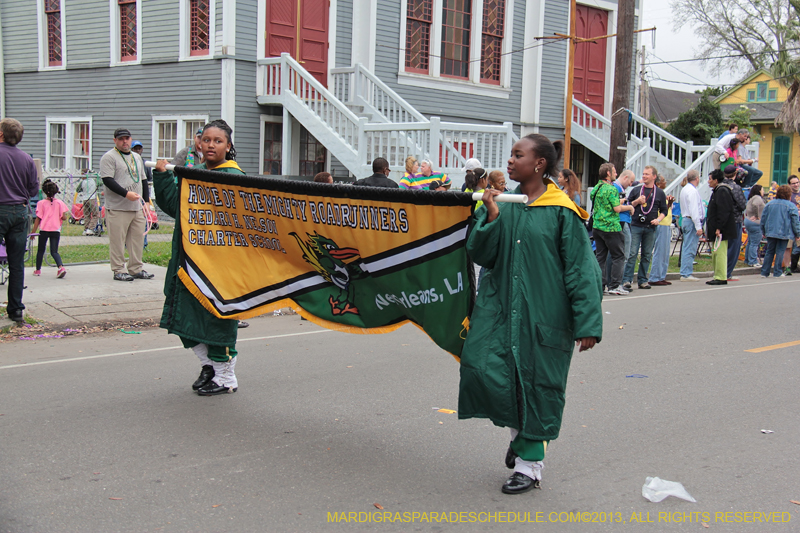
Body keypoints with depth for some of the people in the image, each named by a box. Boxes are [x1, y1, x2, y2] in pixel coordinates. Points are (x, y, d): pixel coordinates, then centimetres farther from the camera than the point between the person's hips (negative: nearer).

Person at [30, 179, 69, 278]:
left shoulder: (41, 203, -2)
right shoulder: (59, 203, 1)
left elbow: (38, 219, -3)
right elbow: (64, 217, -5)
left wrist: (33, 232, 3)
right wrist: (67, 215, 19)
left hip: (44, 230, -1)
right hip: (56, 230, 1)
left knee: (40, 250, 16)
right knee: (54, 251, 1)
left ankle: (38, 270, 25)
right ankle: (61, 266, -23)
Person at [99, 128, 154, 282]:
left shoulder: (137, 157, 19)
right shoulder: (109, 157, -4)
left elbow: (143, 180, 23)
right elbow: (107, 180, -14)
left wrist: (146, 201, 13)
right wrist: (126, 194, -22)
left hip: (138, 208, 7)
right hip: (117, 208, -7)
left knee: (138, 239, 9)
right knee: (117, 241, -4)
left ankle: (136, 269, 17)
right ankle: (118, 270, 4)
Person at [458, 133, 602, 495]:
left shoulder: (562, 213, -7)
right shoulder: (503, 204, 6)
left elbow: (580, 270, -8)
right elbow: (480, 254, 3)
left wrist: (587, 325, -12)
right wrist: (491, 217, -13)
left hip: (544, 312, -4)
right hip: (501, 306, 4)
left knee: (536, 380, 3)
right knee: (481, 365, -8)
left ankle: (529, 462, 21)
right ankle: (520, 431, 21)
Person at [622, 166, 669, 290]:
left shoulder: (660, 193, 10)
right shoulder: (636, 190, 9)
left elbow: (664, 210, 12)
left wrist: (658, 219, -6)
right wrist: (637, 202, -8)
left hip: (651, 228, 2)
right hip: (636, 226, -1)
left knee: (647, 255, 6)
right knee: (632, 254, -8)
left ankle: (642, 280, 14)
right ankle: (626, 280, -8)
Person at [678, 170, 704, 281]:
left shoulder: (685, 189, 16)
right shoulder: (692, 191, -14)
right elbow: (694, 210, -19)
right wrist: (698, 227, -19)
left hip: (685, 220, 10)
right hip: (692, 221, -10)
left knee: (687, 248, 12)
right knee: (690, 249, -8)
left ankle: (685, 273, 16)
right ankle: (686, 274, -7)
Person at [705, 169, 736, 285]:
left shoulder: (722, 191, -14)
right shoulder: (717, 191, 18)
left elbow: (723, 212, -22)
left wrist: (719, 228, -24)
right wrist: (712, 228, 21)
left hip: (722, 229, -11)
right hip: (717, 229, 11)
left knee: (720, 252, -9)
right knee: (715, 253, 13)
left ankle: (721, 278, -7)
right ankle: (718, 276, 19)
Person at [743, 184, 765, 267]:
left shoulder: (751, 198, 17)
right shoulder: (758, 198, -14)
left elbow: (746, 209, 20)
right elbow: (755, 205, -33)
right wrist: (757, 216, -23)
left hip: (748, 221, 11)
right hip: (755, 223, -11)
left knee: (750, 242, 17)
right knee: (754, 243, -7)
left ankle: (747, 260, 23)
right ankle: (753, 262, -6)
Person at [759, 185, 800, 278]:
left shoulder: (769, 204, 7)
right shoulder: (791, 206, -5)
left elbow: (763, 218, 11)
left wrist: (763, 231, 21)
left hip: (770, 232, 4)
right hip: (784, 233, -4)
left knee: (769, 252, 10)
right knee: (780, 252, 0)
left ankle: (764, 272, 8)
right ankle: (777, 273, 1)